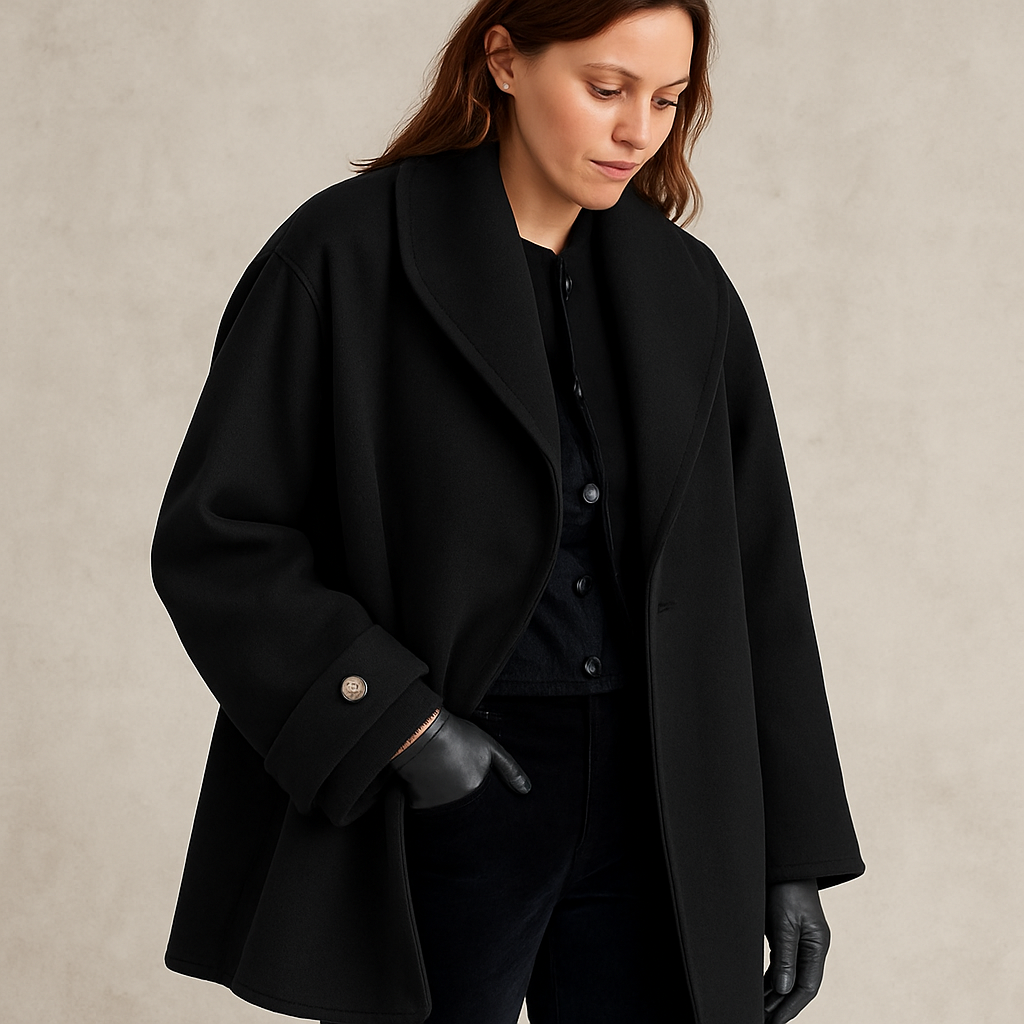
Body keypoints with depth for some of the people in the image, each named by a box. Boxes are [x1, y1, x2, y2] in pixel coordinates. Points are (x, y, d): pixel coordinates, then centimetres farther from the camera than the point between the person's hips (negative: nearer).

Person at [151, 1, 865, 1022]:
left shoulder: (686, 289, 6)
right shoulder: (349, 255, -7)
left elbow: (759, 577, 8)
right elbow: (214, 536, -8)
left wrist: (796, 854, 6)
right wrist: (392, 718, -17)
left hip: (658, 813, 4)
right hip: (439, 812, -4)